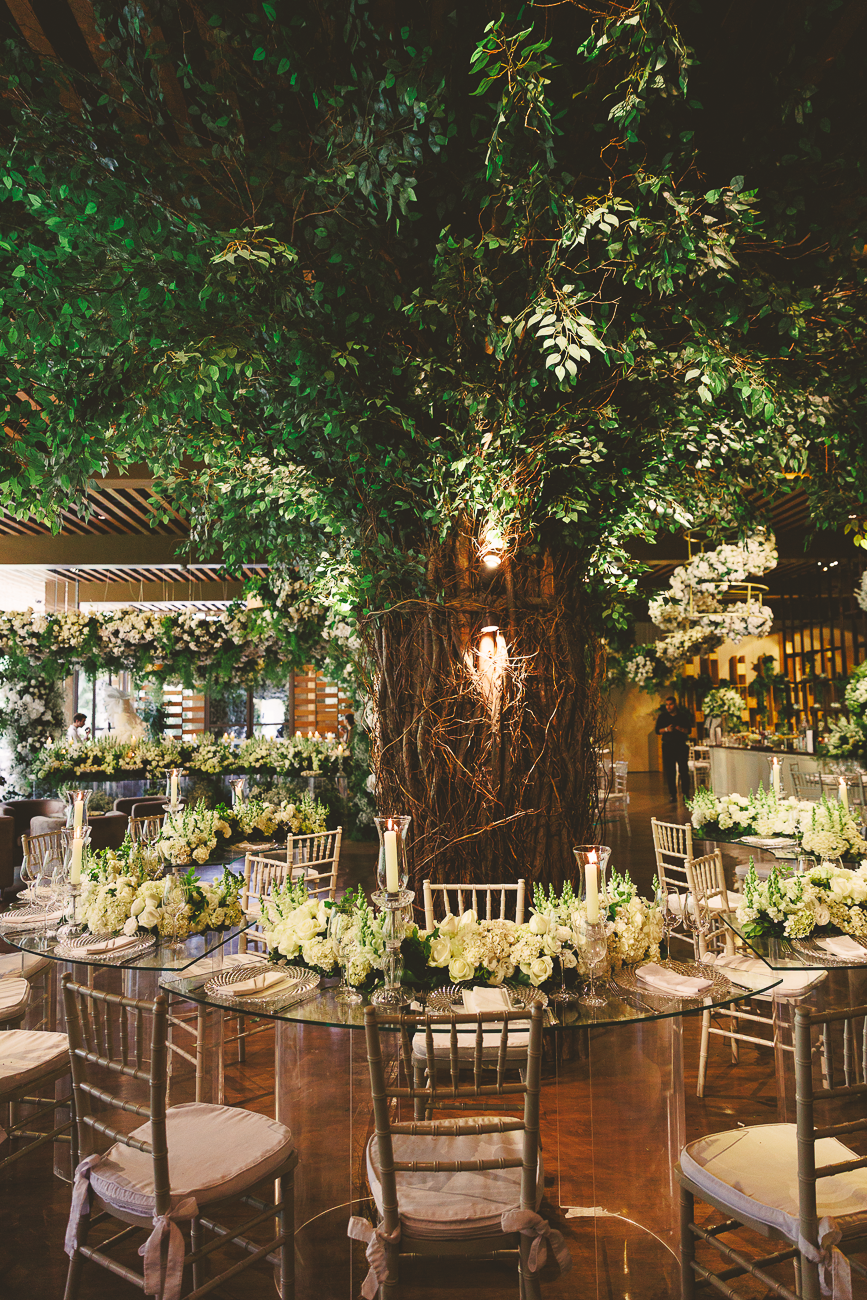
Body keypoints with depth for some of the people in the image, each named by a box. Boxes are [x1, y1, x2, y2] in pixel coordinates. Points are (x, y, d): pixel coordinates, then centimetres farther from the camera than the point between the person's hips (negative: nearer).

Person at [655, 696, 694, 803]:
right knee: (670, 771, -1)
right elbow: (657, 731, 5)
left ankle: (685, 794, -1)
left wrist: (680, 729, -16)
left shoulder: (683, 716, 6)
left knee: (684, 770, -7)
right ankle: (673, 795, 5)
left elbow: (689, 730, 4)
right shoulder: (662, 717, 8)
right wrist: (666, 729, -13)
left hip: (681, 746, 0)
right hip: (668, 746, 1)